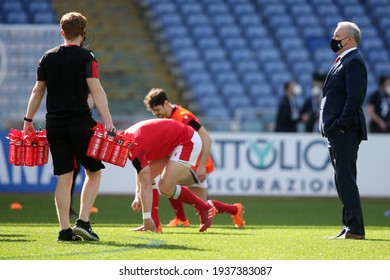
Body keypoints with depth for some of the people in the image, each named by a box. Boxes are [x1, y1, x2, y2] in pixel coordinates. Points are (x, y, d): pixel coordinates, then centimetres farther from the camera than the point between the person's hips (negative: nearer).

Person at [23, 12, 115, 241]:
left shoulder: (48, 58, 9)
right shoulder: (86, 57, -5)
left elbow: (37, 92, 13)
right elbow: (96, 90, -13)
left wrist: (28, 121, 21)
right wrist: (108, 121, -17)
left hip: (54, 125, 4)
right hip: (80, 123, -4)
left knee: (64, 177, 7)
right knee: (94, 172, 9)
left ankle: (65, 230, 3)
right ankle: (83, 222, -4)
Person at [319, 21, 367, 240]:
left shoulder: (354, 62, -11)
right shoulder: (342, 61, 20)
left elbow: (355, 97, -21)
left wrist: (341, 124, -20)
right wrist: (330, 127, 16)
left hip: (345, 132, -11)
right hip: (336, 132, 11)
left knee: (346, 179, -11)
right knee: (343, 180, 12)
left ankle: (355, 229, -11)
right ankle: (349, 227, 15)